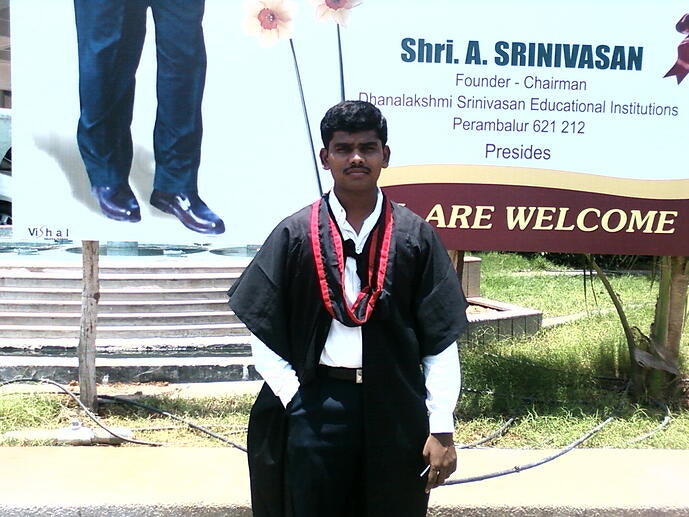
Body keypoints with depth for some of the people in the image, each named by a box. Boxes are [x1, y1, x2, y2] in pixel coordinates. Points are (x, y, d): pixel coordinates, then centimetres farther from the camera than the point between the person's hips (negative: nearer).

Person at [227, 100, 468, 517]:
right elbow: (264, 331, 2)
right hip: (314, 410, 0)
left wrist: (442, 428, -3)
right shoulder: (295, 234, 1)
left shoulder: (416, 236, 1)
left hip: (395, 412, 1)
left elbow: (441, 339, 0)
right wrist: (295, 402, -6)